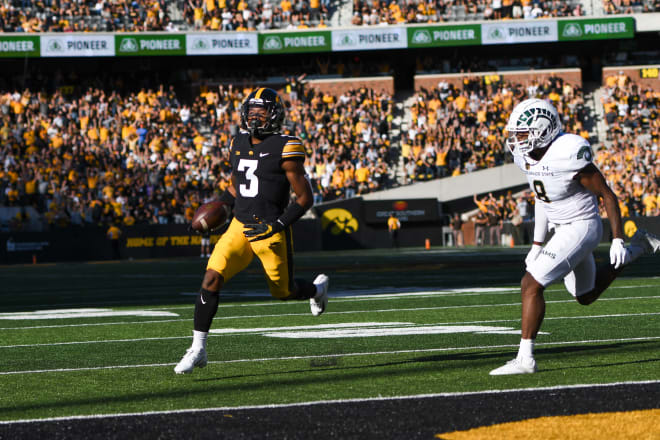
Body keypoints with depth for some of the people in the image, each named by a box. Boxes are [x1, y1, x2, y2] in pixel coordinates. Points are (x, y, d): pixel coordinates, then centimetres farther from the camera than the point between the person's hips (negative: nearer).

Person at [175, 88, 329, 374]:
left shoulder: (285, 149, -10)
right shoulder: (238, 145, 8)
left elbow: (304, 198, -8)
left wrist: (277, 225, -17)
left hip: (271, 232, -4)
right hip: (240, 227, 4)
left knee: (283, 292, 12)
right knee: (211, 280, -14)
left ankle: (316, 288, 48)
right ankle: (198, 348, -8)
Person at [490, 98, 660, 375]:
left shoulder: (567, 154, -27)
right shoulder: (527, 156, -1)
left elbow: (607, 195, -17)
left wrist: (617, 241, -15)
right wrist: (537, 245, 17)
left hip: (581, 228, -9)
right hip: (562, 229, 9)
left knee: (531, 285, -17)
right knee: (586, 296, 25)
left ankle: (525, 359, -12)